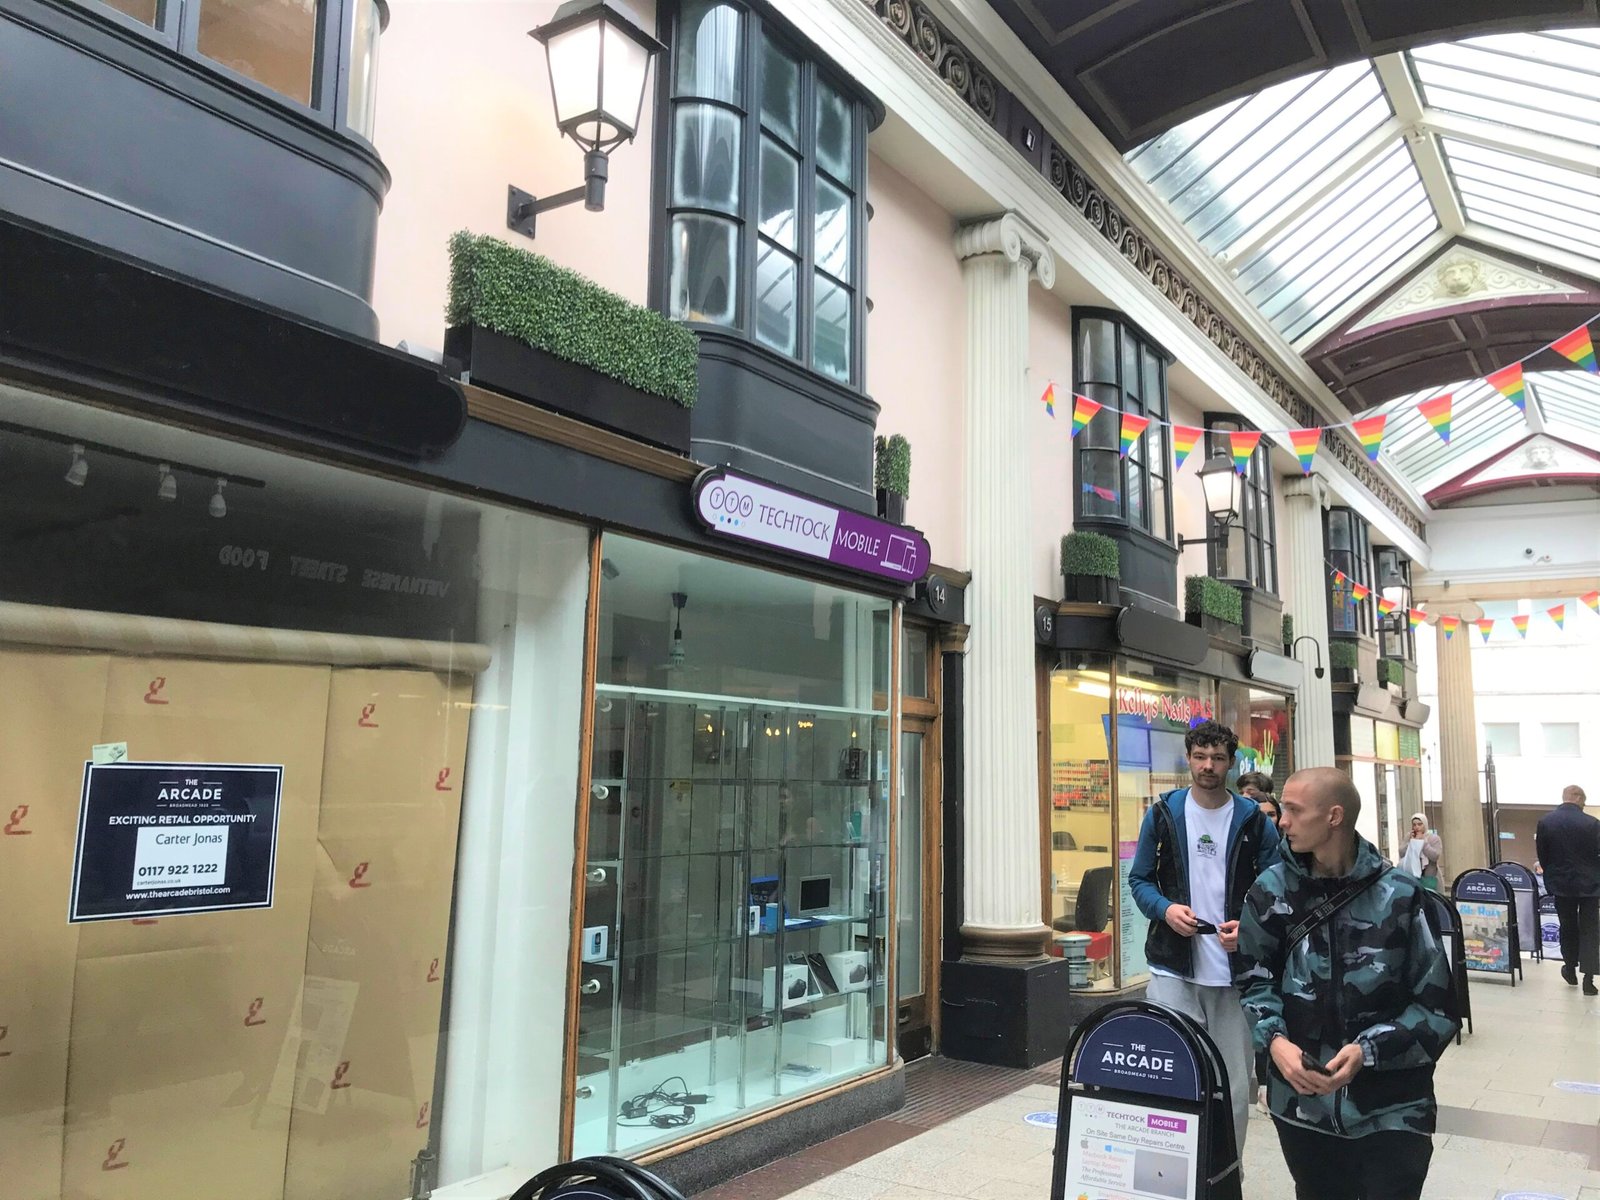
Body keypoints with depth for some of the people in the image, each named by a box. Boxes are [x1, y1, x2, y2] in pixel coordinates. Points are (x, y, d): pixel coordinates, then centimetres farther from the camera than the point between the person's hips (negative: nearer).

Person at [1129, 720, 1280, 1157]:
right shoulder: (1163, 813, 3)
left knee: (1235, 1089, 9)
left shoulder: (1254, 820, 3)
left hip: (1236, 972, 1)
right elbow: (1140, 879, 7)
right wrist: (1166, 909, -12)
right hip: (1173, 971, 0)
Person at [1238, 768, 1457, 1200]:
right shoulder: (1272, 889, -5)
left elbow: (1435, 1006, -7)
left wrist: (1367, 1051, -18)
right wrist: (1273, 1039, -12)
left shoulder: (1399, 895, -14)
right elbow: (1255, 978, 5)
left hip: (1390, 1110, -3)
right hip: (1302, 1102, 3)